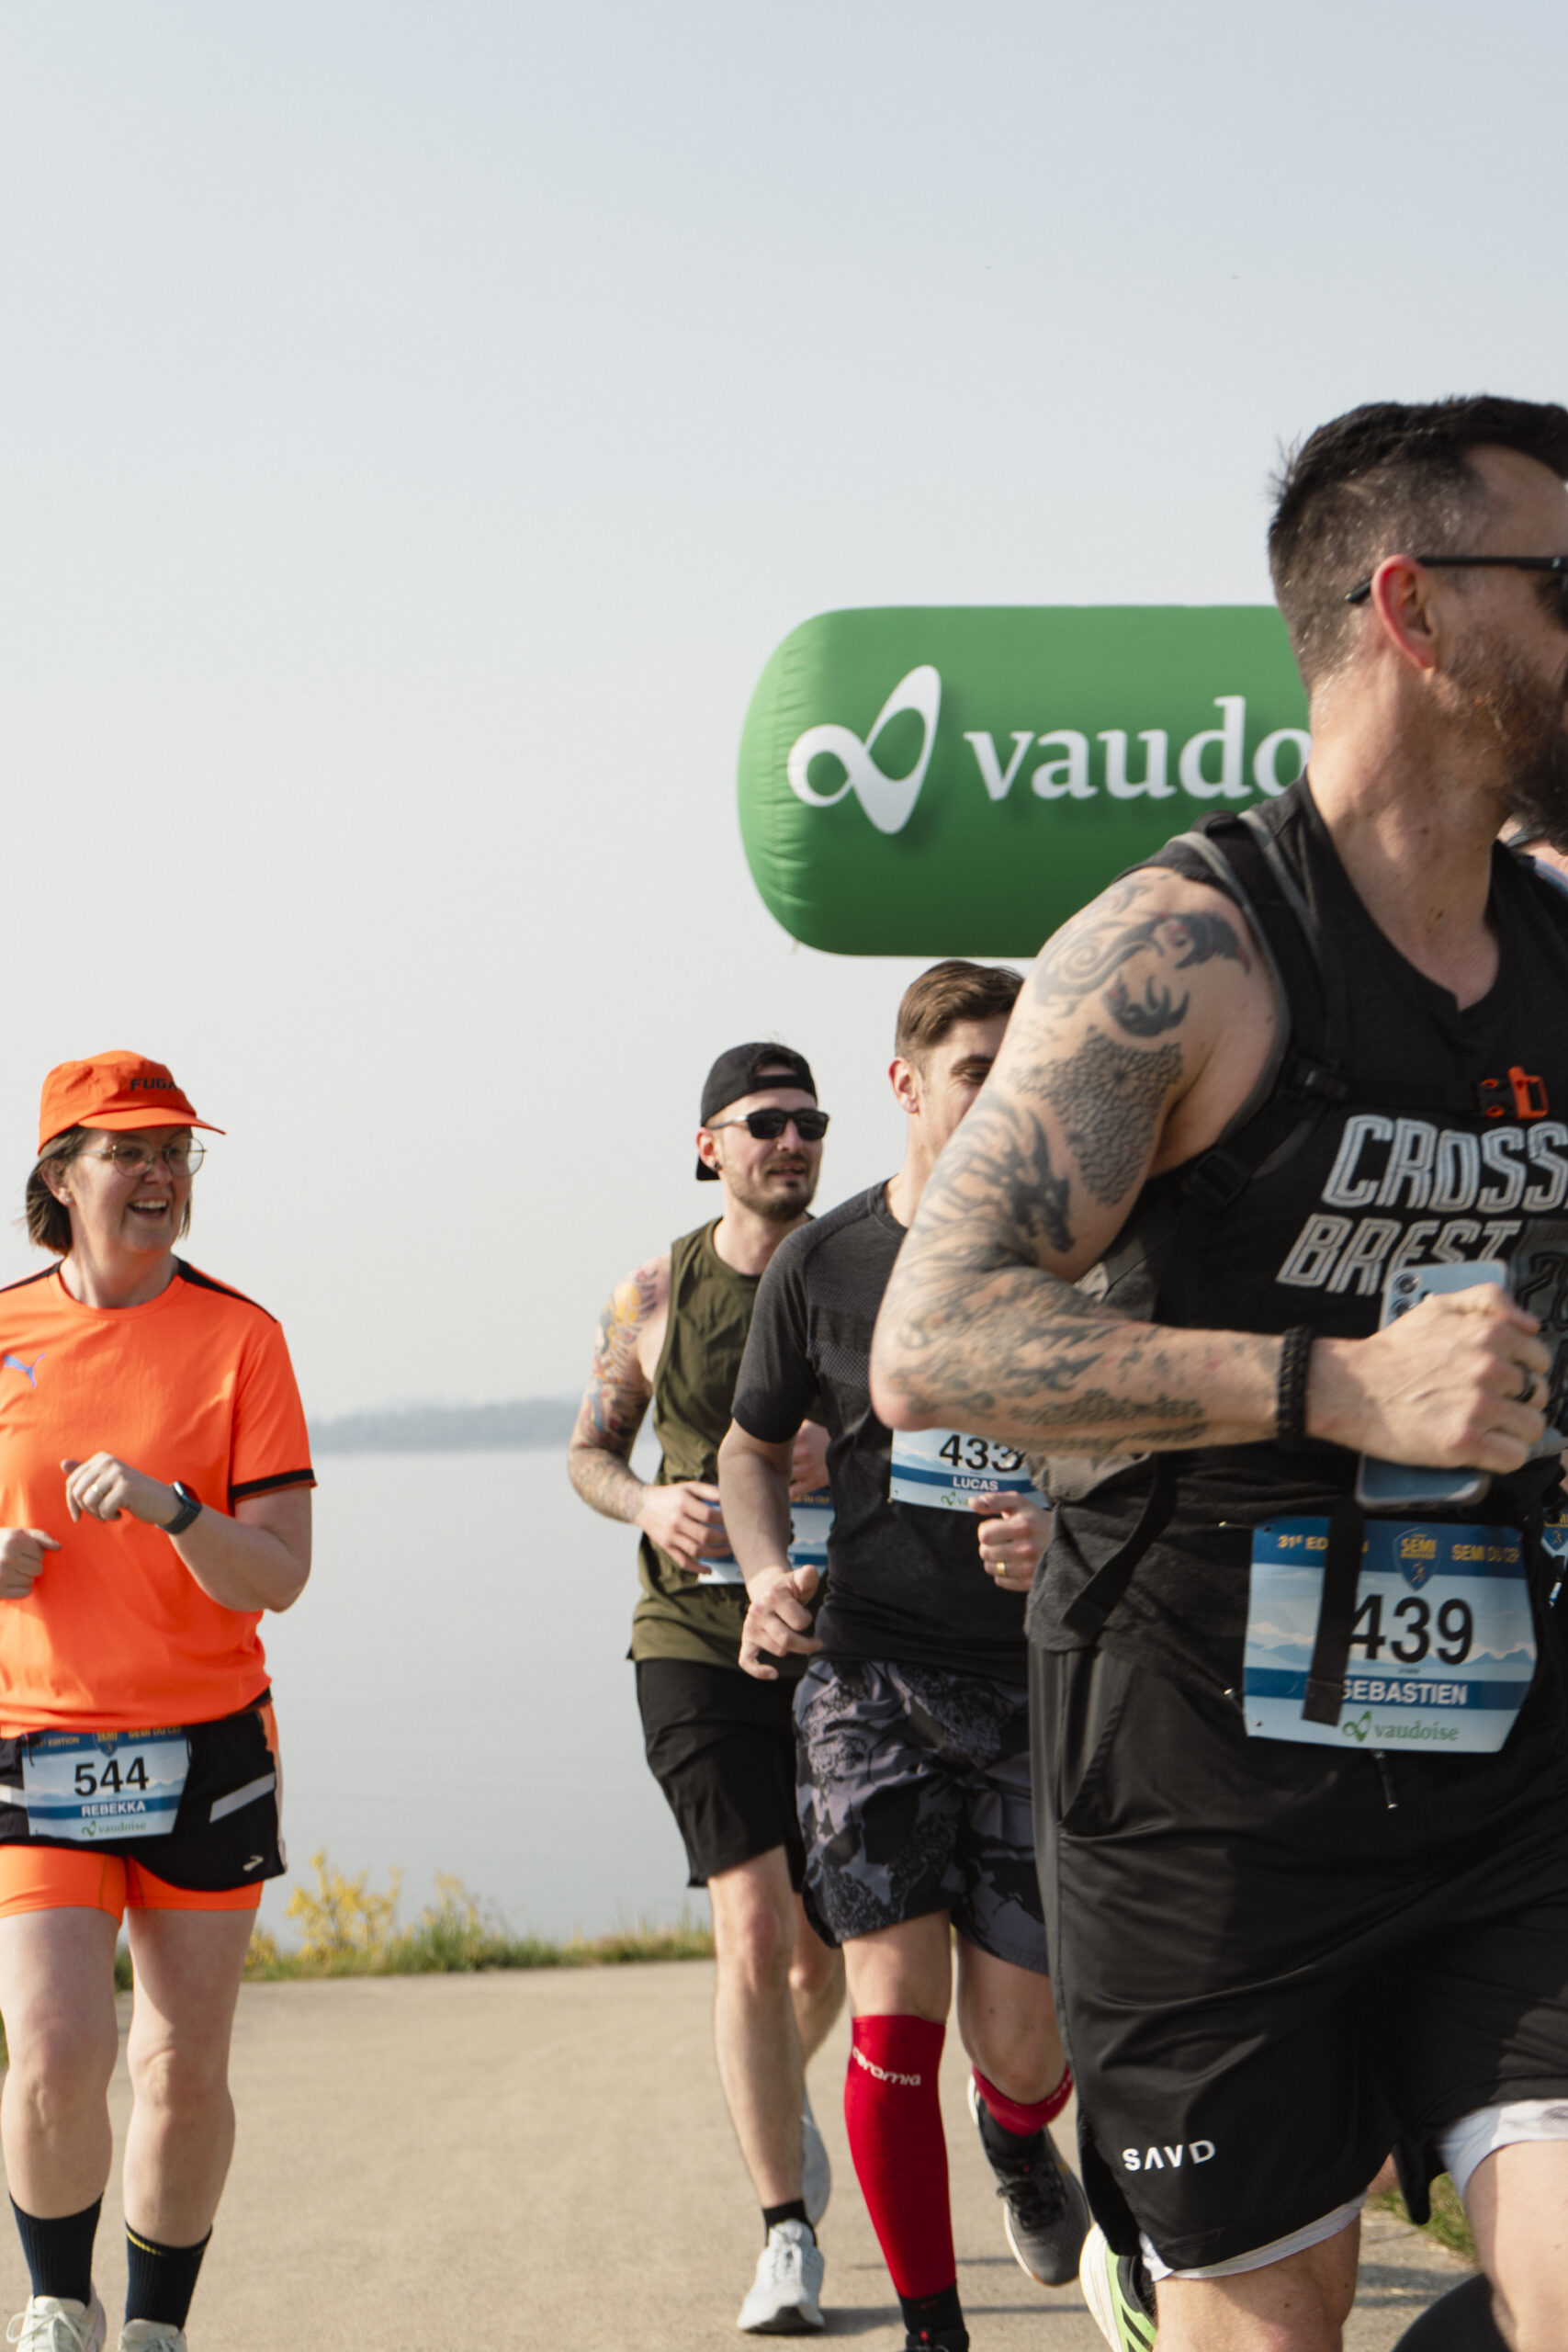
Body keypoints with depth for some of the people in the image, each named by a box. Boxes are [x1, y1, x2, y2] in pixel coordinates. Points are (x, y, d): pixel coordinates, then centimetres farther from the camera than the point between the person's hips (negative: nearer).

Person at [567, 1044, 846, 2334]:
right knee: (752, 1932, -16)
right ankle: (788, 2236, -8)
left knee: (825, 1950, 12)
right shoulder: (653, 1298, 1)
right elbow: (590, 1451, 13)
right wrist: (649, 1503, -10)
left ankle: (781, 2097, 47)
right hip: (699, 1646, -1)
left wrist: (844, 1459, -23)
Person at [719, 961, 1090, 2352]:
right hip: (872, 1673, 0)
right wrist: (768, 1569, -1)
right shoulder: (822, 1263, 2)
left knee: (1022, 2052, 0)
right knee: (895, 2018, -11)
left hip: (1038, 1680, 0)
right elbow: (754, 1445, 18)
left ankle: (1016, 2139, 38)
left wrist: (1069, 1535, -19)